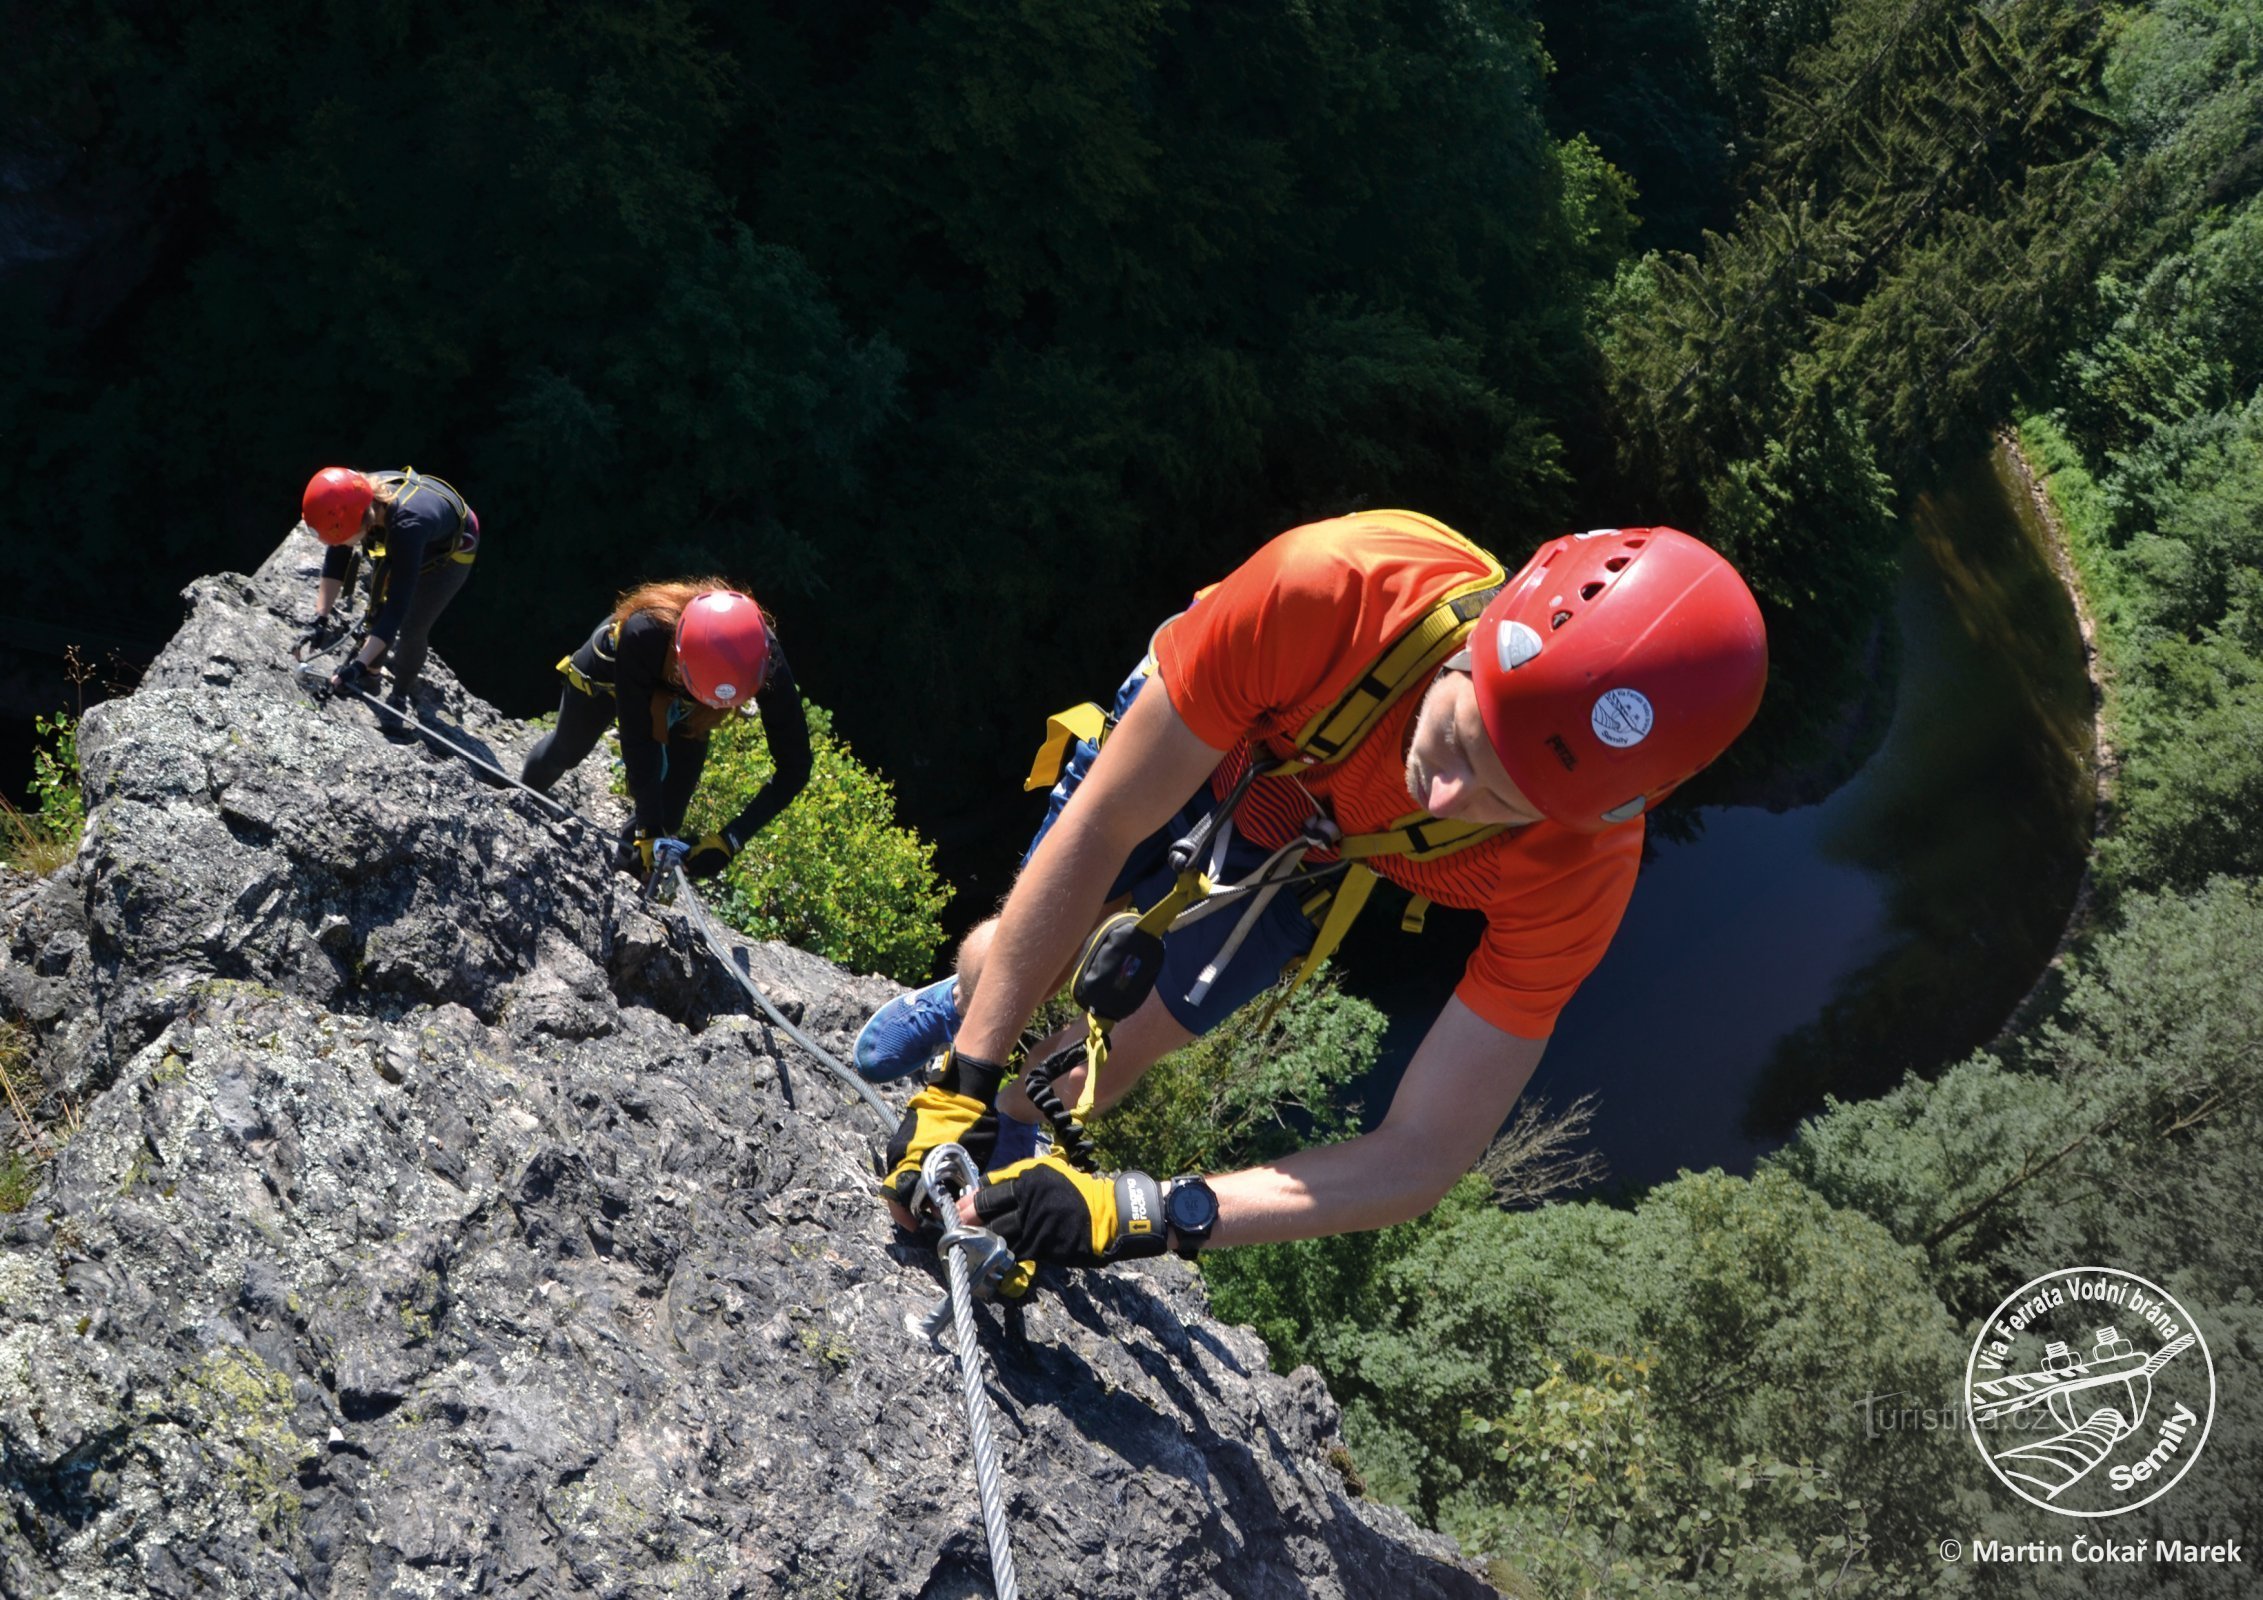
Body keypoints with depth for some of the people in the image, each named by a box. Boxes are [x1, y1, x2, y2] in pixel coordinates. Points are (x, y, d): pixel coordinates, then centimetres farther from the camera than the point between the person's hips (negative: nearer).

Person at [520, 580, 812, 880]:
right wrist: (648, 830, -37)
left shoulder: (766, 660, -43)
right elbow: (637, 738, -38)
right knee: (567, 750, 25)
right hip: (613, 665, -1)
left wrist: (730, 839, -42)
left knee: (666, 815, 0)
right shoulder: (643, 635, -49)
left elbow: (794, 765, -37)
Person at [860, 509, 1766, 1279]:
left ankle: (1017, 1125, 36)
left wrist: (1135, 1215, -47)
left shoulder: (1574, 870, -40)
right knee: (1012, 963, 9)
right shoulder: (1333, 586, -47)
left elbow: (1421, 1158, -36)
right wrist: (965, 1084, -36)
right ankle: (964, 1002, 47)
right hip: (1185, 746, 0)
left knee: (1104, 1064, 0)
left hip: (1306, 857, 1)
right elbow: (1100, 829, -37)